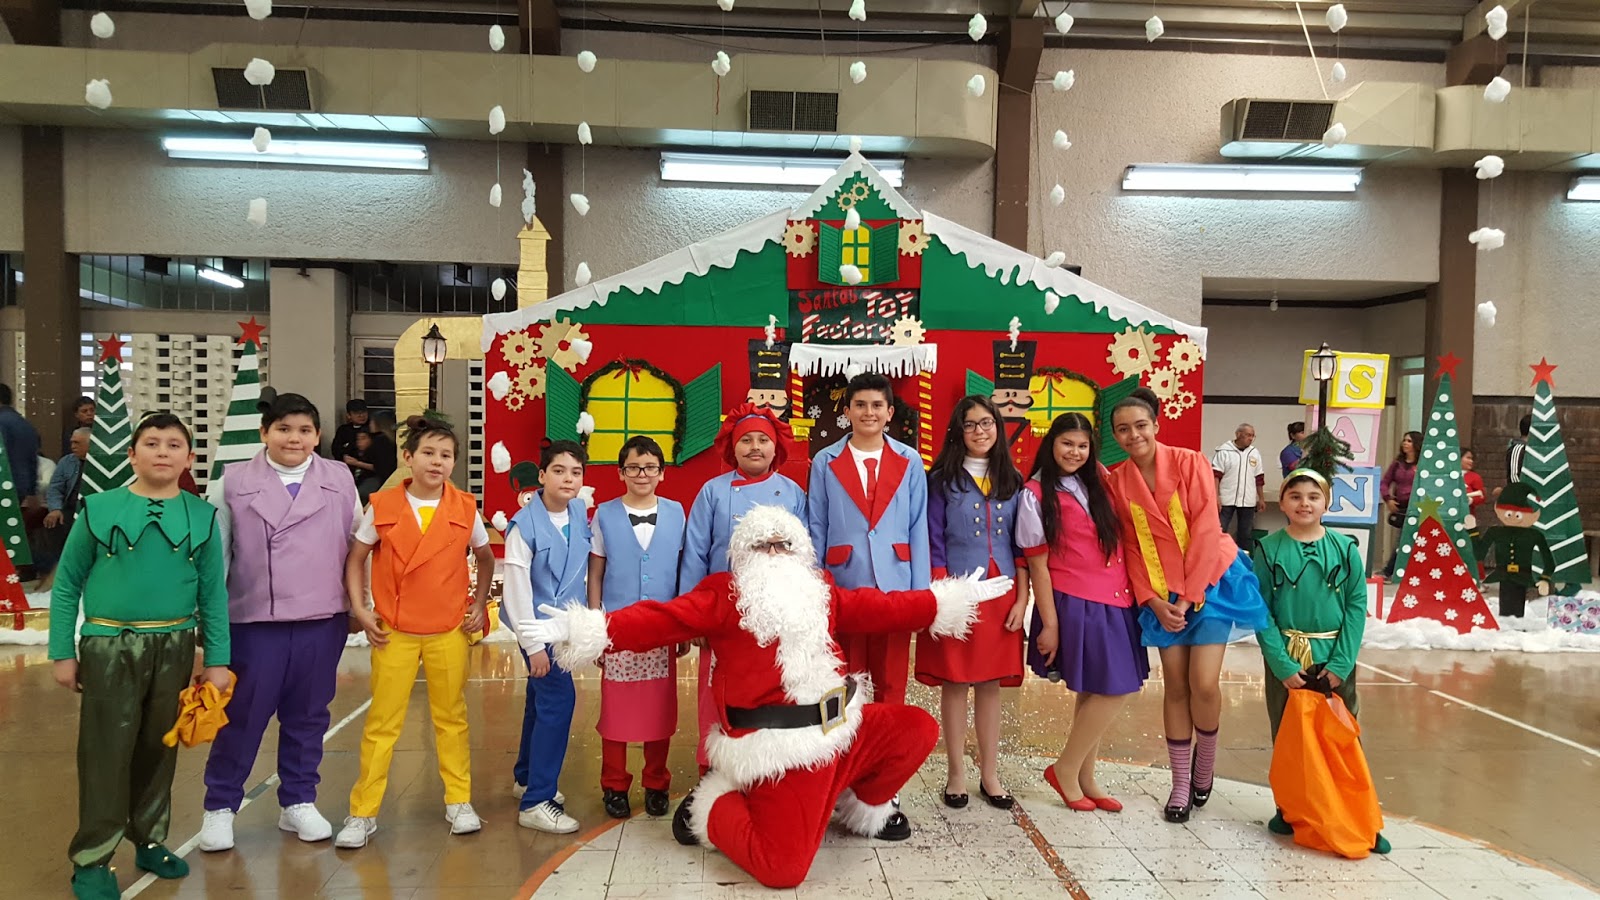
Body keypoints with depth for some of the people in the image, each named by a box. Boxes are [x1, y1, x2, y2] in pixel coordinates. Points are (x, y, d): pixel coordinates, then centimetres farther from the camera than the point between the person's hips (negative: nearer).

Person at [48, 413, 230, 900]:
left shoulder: (201, 516, 1)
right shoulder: (99, 509, -3)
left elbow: (213, 594, 2)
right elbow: (66, 585, 1)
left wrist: (217, 659, 0)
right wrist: (63, 652, -1)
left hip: (174, 647, 2)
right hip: (109, 646, -2)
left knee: (159, 749, 13)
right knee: (105, 753, 0)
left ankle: (150, 840, 30)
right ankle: (92, 859, 14)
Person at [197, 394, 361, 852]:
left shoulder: (340, 481, 4)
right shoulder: (233, 483, 1)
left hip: (322, 621, 2)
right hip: (254, 621, -1)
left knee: (308, 716, 11)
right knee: (242, 716, 4)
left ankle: (299, 802, 26)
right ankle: (220, 807, 21)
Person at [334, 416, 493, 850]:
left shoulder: (465, 509, 0)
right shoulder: (382, 506, -3)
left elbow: (485, 558, 14)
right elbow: (355, 558, 6)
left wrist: (480, 604, 6)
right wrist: (359, 608, -4)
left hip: (449, 631, 1)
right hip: (393, 631, -1)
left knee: (452, 718, 10)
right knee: (381, 721, 3)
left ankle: (459, 801, 23)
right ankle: (362, 813, 13)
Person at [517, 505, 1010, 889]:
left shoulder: (821, 591, 15)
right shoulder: (723, 593, -2)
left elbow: (879, 608, 19)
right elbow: (660, 620, -11)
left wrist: (954, 598, 20)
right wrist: (585, 629, -23)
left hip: (843, 725, 7)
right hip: (780, 745, -7)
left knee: (918, 729, 8)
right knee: (781, 867, -17)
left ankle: (861, 805, 27)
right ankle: (713, 809, 11)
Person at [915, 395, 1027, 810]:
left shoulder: (1012, 481, 9)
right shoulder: (941, 480, -1)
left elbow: (1022, 545, 9)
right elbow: (933, 545, -4)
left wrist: (1022, 599, 2)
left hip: (1000, 595, 3)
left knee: (991, 683, 9)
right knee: (954, 683, 4)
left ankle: (989, 775, 19)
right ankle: (956, 774, 15)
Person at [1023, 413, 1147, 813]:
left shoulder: (1100, 483, 11)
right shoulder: (1037, 494, -6)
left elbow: (1122, 538, 16)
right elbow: (1037, 564, -8)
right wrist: (1049, 623, -11)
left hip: (1115, 601, 6)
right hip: (1075, 603, -6)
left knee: (1094, 693, 10)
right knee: (1113, 690, -7)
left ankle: (1084, 778, 22)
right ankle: (1065, 770, 8)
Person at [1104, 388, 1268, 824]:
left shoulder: (1189, 463, -11)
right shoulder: (1117, 480, -2)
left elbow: (1205, 532, -13)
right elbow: (1130, 546, 1)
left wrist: (1188, 597, -14)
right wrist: (1154, 601, -8)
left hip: (1209, 582, -2)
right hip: (1162, 594, 3)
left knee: (1204, 684, -8)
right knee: (1175, 686, 5)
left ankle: (1203, 769, 18)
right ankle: (1180, 784, 16)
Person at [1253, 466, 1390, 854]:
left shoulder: (1345, 549, -1)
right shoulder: (1268, 550, -5)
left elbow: (1357, 605, -2)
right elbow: (1260, 611, -5)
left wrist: (1341, 662, -10)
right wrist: (1283, 665, -12)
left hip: (1334, 661, 1)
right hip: (1286, 661, 0)